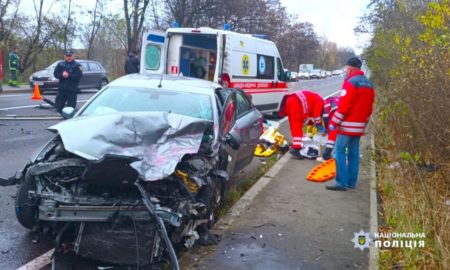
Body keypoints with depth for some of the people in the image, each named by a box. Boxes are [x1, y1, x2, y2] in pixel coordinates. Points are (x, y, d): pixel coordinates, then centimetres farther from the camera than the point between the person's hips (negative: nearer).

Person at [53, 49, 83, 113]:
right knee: (58, 106, 6)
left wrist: (69, 75, -20)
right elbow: (55, 74, 4)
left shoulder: (77, 65, 0)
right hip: (61, 89, 3)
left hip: (72, 90, -3)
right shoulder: (60, 64, 10)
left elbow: (79, 75, -11)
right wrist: (62, 75, -15)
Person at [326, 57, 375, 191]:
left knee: (340, 152, -5)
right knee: (354, 153, 11)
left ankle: (342, 182, -7)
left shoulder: (350, 82, -13)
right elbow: (369, 107, 17)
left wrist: (334, 122, -12)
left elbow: (343, 105, -18)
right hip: (359, 126, 8)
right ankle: (351, 182, 15)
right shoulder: (369, 84, 14)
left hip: (348, 125, -8)